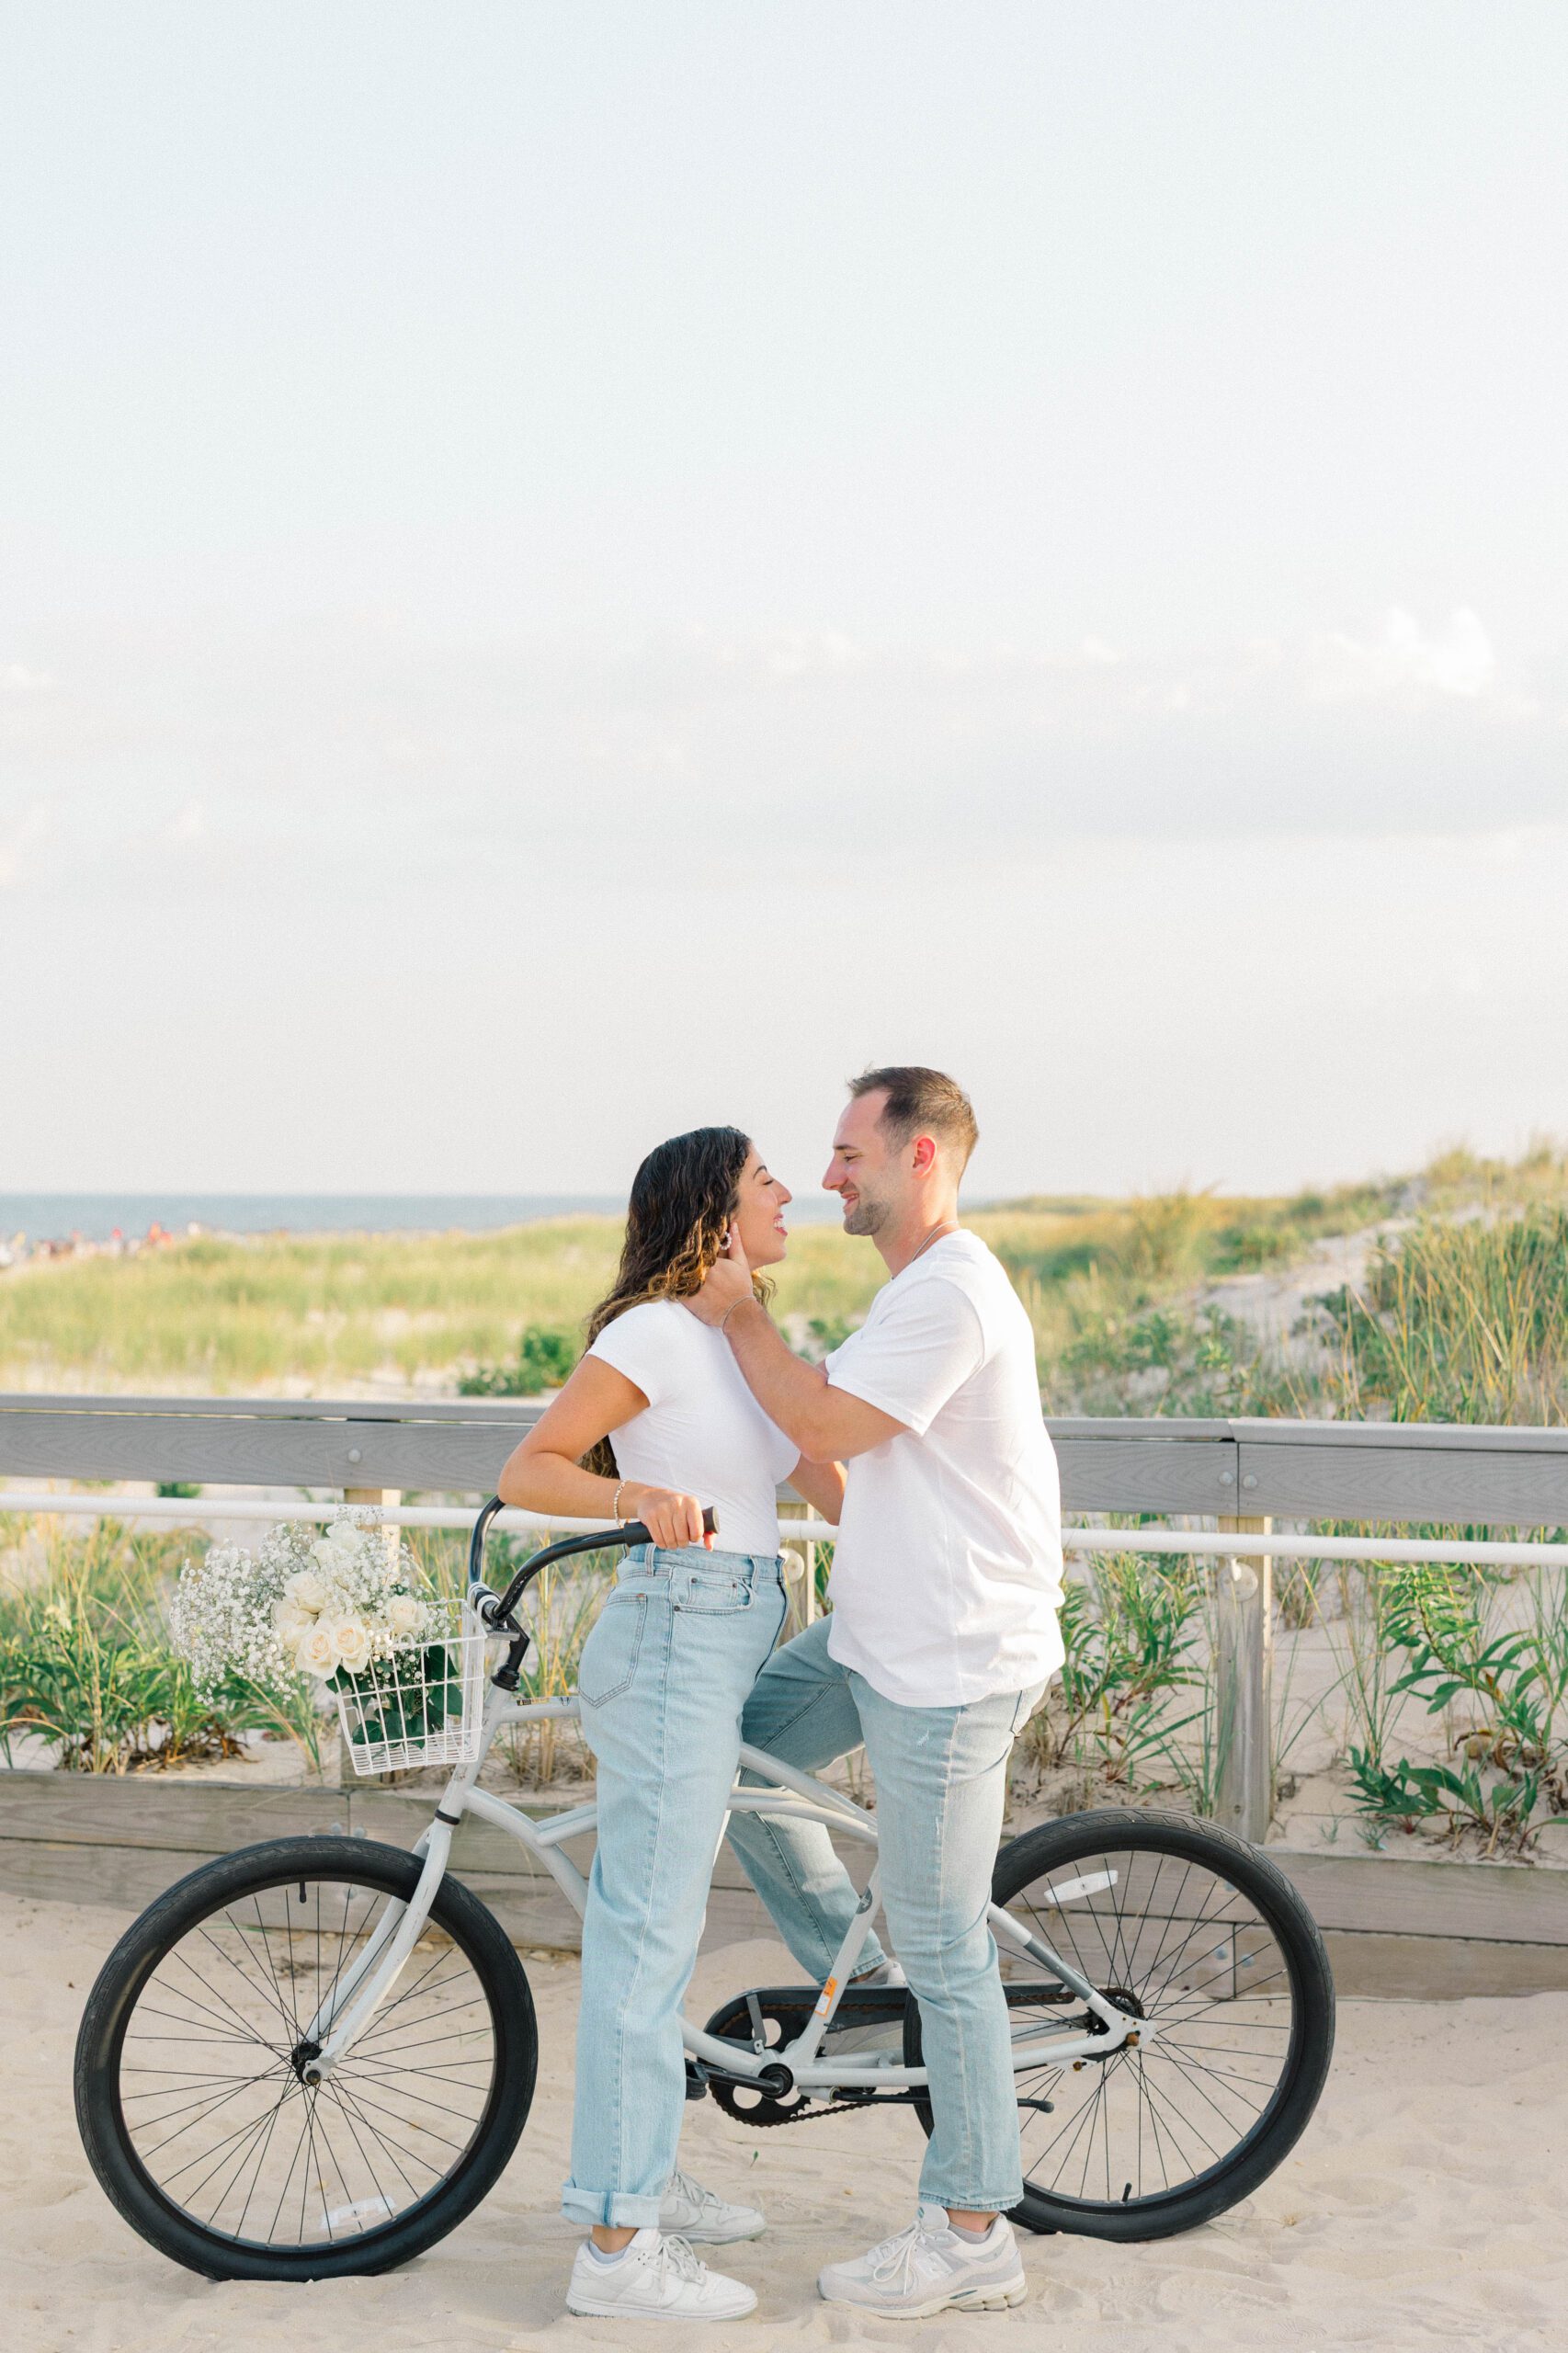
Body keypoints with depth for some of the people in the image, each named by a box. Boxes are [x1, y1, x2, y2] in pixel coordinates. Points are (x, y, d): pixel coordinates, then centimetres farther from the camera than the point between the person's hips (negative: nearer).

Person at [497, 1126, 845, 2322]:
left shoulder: (749, 1340, 14)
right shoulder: (655, 1330, -12)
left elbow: (833, 1482, 14)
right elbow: (528, 1469, -15)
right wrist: (639, 1495, -31)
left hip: (732, 1642, 9)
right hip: (674, 1642, -9)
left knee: (659, 1925, 17)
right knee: (648, 1938, -6)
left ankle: (650, 2182, 28)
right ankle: (618, 2247, -1)